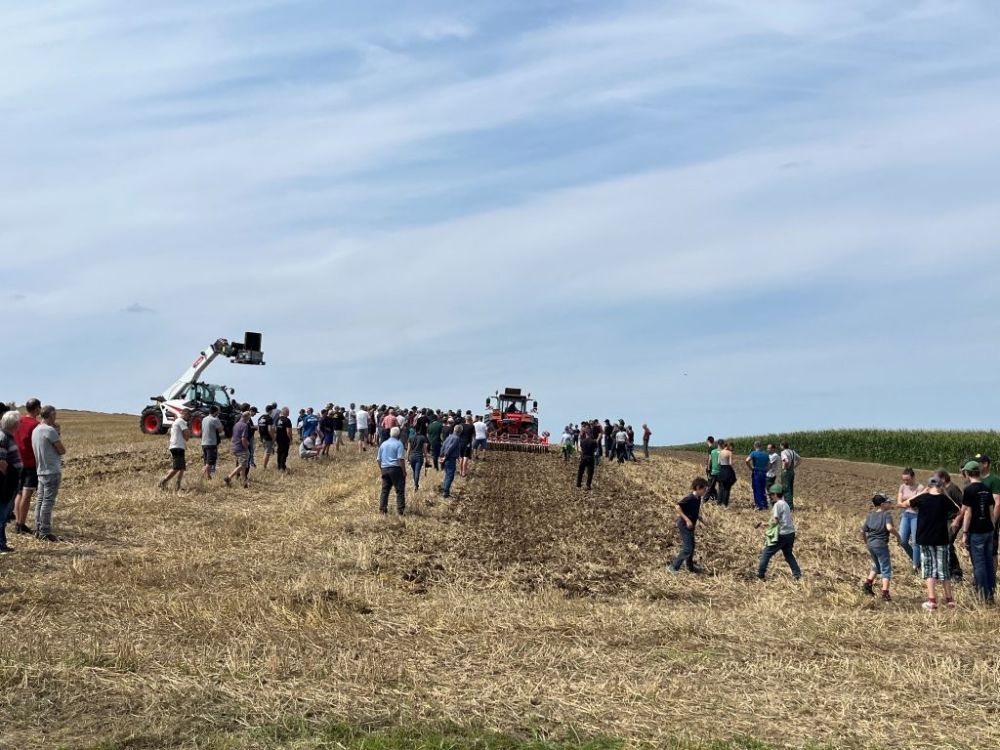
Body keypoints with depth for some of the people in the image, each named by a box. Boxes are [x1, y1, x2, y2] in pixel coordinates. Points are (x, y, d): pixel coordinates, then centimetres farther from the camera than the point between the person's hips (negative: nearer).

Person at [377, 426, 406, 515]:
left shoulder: (383, 444, 12)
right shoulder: (398, 444, -7)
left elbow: (379, 459, 16)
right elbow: (401, 459, -14)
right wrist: (404, 471, -9)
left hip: (384, 469, 6)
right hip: (396, 469, -6)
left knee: (385, 490, 10)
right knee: (400, 490, 0)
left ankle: (382, 509, 8)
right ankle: (400, 509, -3)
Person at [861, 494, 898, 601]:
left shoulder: (870, 515, 10)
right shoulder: (886, 514, -9)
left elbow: (863, 531, 11)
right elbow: (889, 528, -26)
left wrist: (866, 542, 26)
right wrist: (897, 535, -10)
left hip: (870, 544, 6)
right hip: (881, 544, -6)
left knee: (877, 566, 27)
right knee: (886, 569, 1)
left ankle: (868, 583, 19)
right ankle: (885, 593, -5)